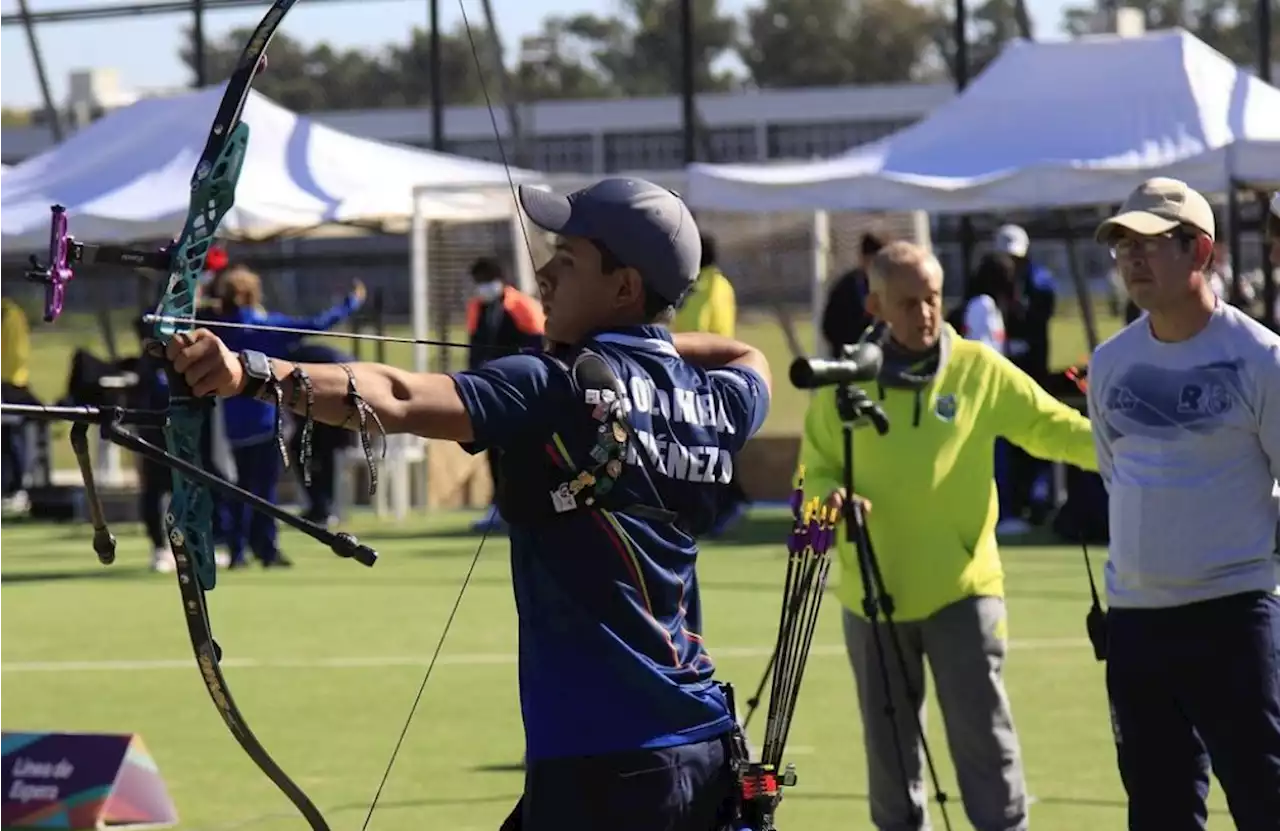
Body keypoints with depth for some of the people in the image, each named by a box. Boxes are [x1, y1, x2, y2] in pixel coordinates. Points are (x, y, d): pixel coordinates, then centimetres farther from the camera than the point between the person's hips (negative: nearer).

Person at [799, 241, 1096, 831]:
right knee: (889, 745, 12)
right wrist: (832, 496, -16)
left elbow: (1056, 428, -2)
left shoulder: (981, 370, -2)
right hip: (874, 593, 2)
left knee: (985, 734, -6)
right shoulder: (843, 383, 0)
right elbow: (816, 471, 7)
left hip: (962, 588, -2)